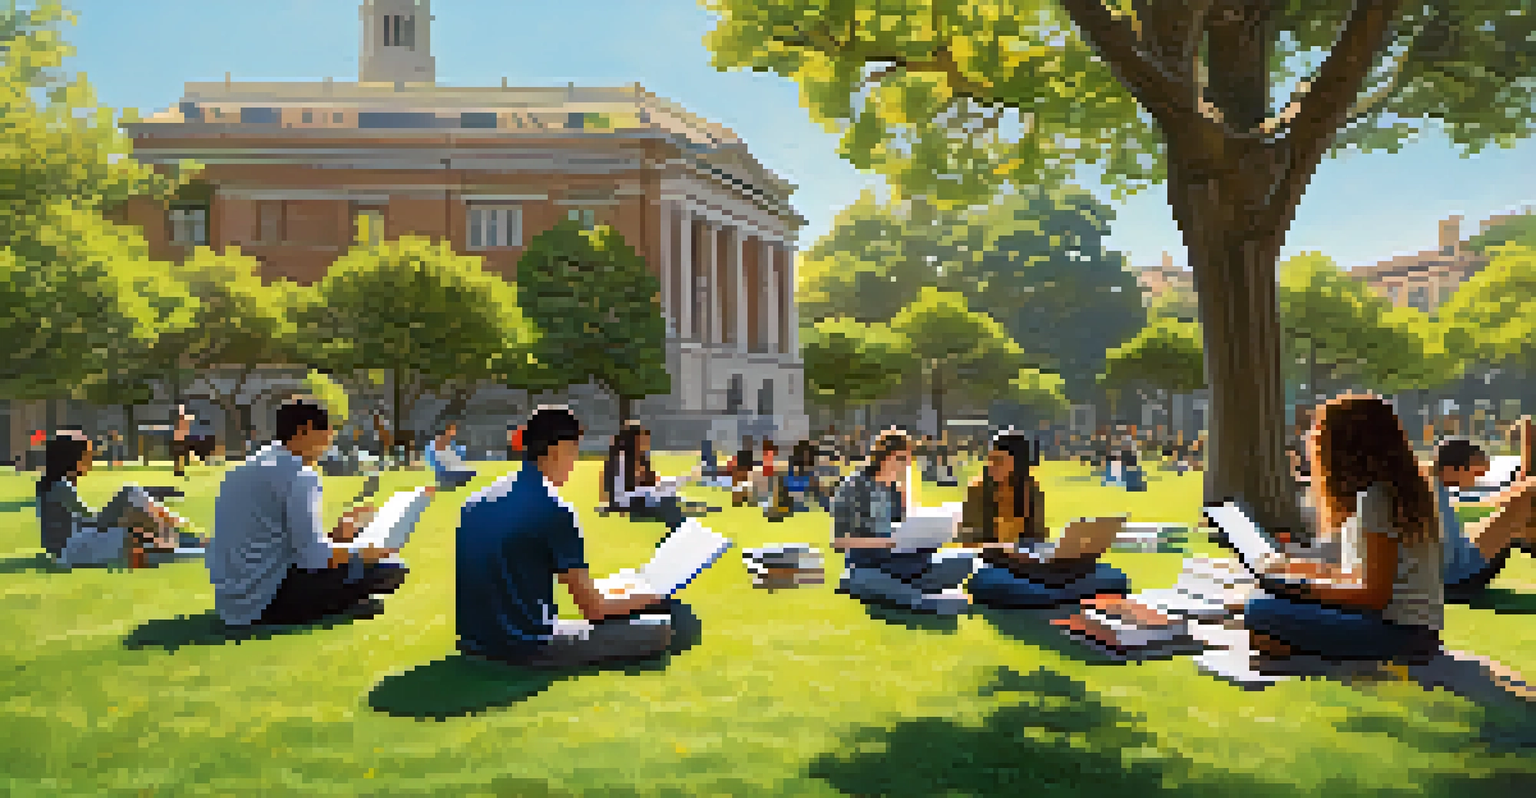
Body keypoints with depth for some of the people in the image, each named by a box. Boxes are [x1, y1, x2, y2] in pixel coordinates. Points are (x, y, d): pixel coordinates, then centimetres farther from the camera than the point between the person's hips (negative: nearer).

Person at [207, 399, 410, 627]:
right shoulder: (299, 474, -15)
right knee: (390, 571, -12)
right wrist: (368, 553, -4)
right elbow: (312, 557, -19)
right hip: (265, 602, -10)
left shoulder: (254, 465, 13)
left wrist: (336, 533, 17)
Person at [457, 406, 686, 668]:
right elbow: (593, 607, -11)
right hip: (527, 645, -8)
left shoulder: (478, 499, 6)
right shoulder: (555, 510, -15)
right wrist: (649, 599, 8)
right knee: (659, 630, -5)